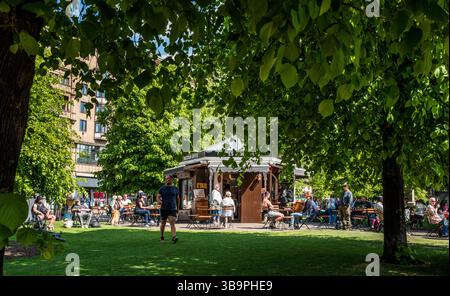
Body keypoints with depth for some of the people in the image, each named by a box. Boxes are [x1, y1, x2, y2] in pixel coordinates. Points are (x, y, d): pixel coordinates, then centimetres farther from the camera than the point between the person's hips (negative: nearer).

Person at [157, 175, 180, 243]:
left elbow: (178, 199, 16)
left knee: (172, 223, -15)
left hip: (173, 209, 0)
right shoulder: (162, 188, 4)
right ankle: (162, 236, 31)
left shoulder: (175, 189, 8)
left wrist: (177, 208, 17)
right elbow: (158, 197, -1)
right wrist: (160, 201, -23)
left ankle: (174, 237, -25)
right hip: (164, 209, 1)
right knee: (163, 223, 12)